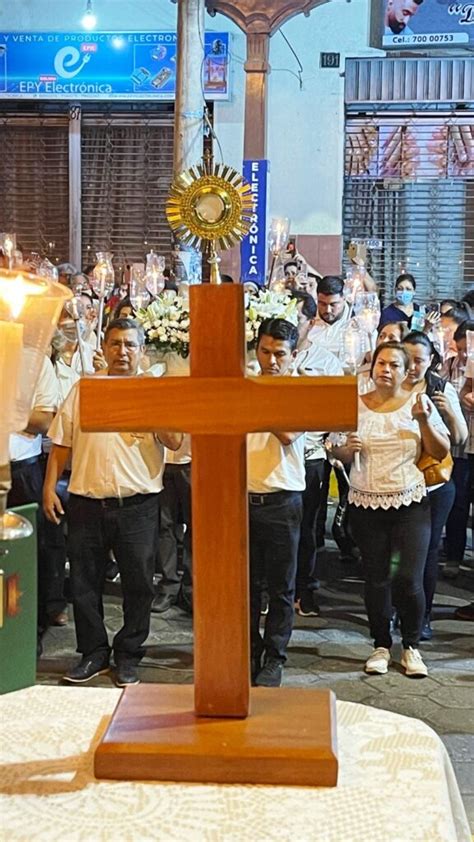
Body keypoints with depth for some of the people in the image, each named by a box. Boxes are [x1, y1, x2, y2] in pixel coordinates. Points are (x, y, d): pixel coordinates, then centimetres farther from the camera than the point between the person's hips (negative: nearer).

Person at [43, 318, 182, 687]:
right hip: (87, 502, 2)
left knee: (138, 584, 5)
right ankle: (94, 653, 23)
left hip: (137, 504, -2)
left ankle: (128, 655, 20)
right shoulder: (82, 391, 10)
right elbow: (61, 444, 11)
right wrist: (49, 488, 4)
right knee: (85, 583, 8)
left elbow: (174, 441, -11)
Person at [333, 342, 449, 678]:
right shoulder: (355, 405, 4)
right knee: (376, 579, 6)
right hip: (366, 505, 1)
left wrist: (424, 420, -15)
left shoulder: (418, 402, 1)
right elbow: (339, 453, 10)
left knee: (409, 581, -7)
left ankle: (412, 646, 15)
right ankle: (381, 645, 24)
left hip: (411, 503, -1)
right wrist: (348, 448, -12)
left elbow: (441, 452, -1)